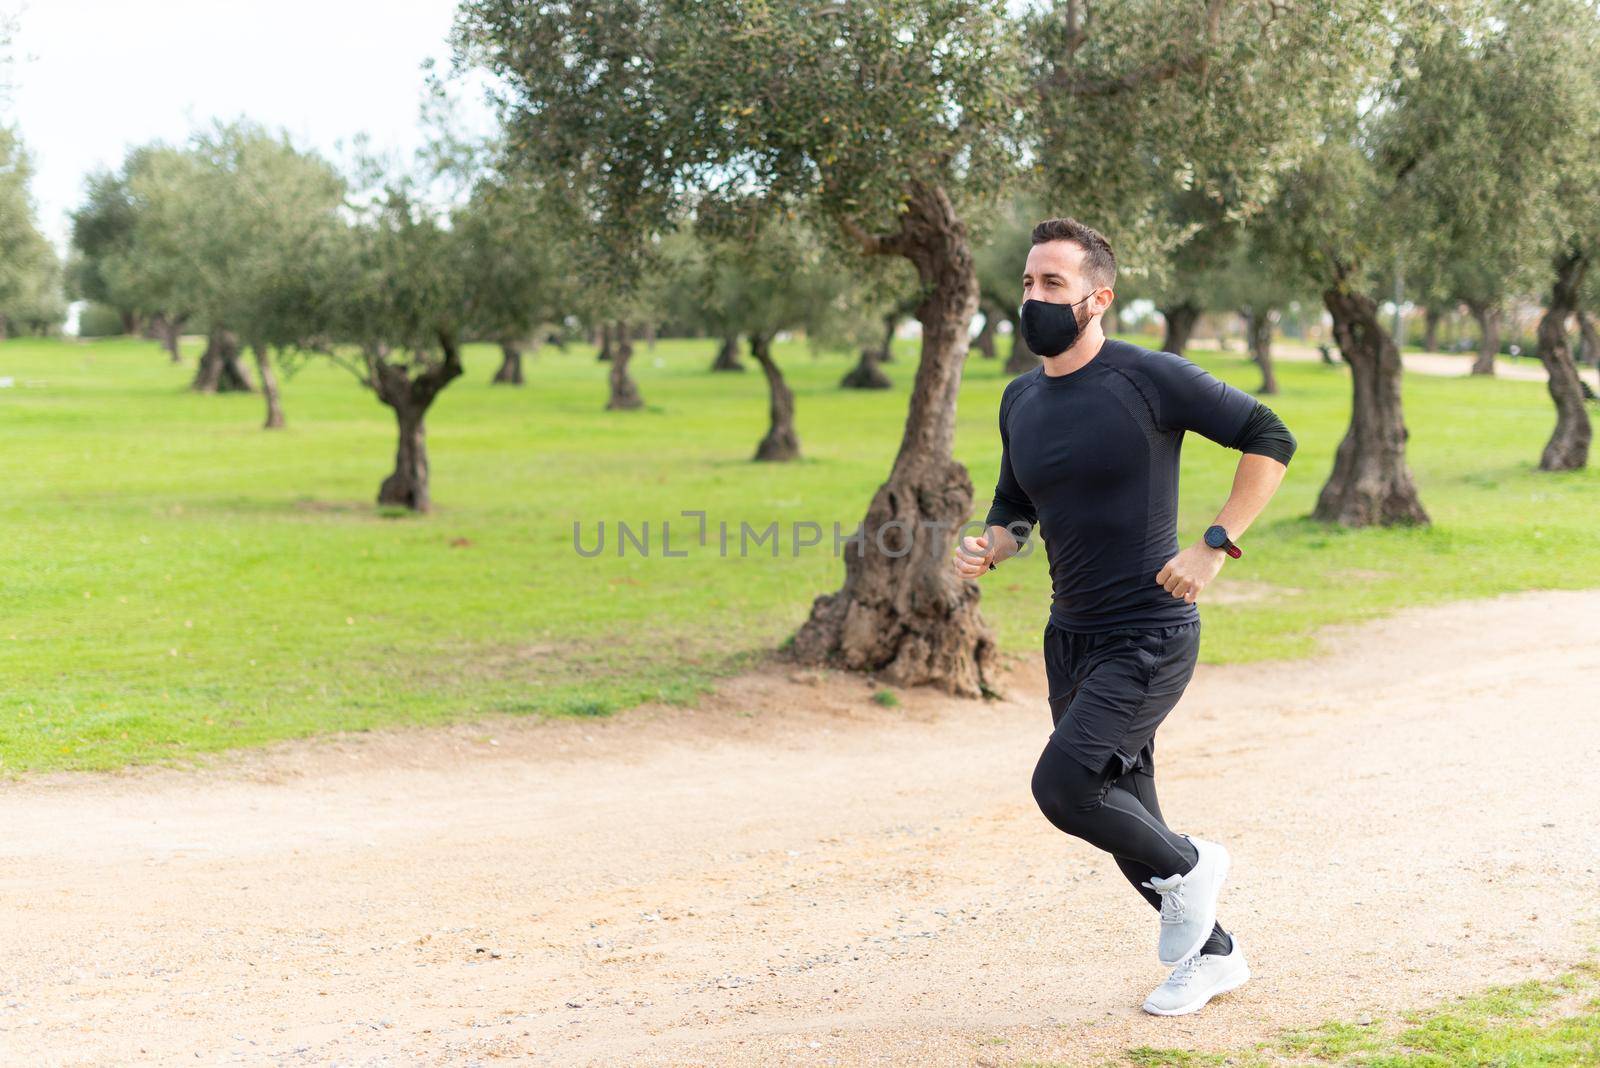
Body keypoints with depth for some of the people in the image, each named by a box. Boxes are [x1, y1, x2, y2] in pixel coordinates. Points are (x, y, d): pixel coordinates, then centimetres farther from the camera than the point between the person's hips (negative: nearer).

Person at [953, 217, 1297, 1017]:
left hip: (1150, 637, -7)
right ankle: (1212, 954, 34)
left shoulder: (1150, 379, -14)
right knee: (1122, 817, 13)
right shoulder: (1021, 401, 6)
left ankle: (1187, 867, 8)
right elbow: (1015, 507, 19)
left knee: (1063, 783, -19)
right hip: (1071, 638, 7)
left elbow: (1270, 439, -11)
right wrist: (987, 548, -4)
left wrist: (1215, 546, -17)